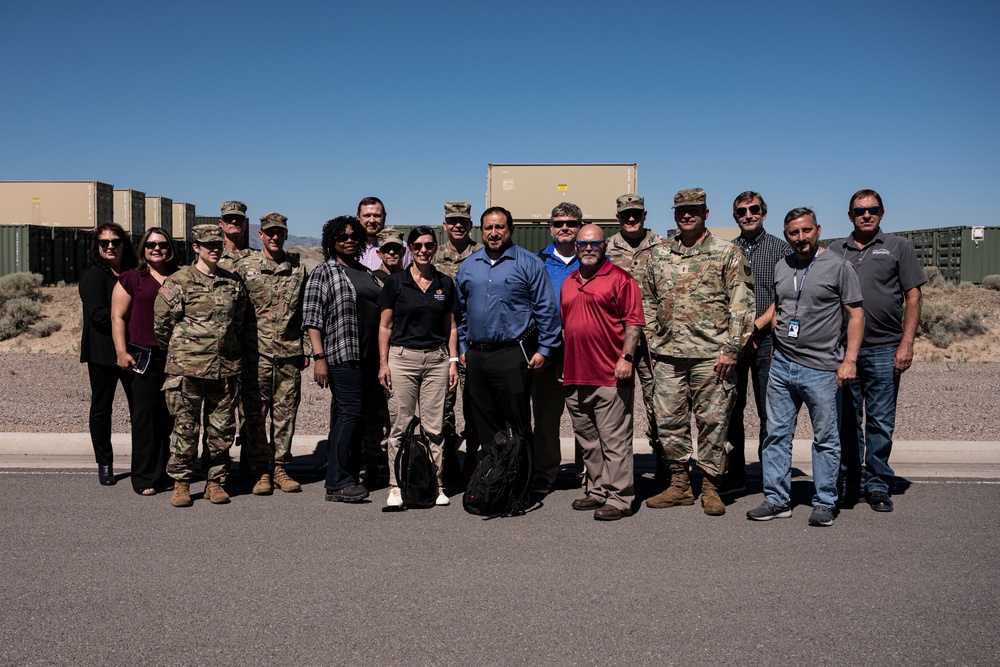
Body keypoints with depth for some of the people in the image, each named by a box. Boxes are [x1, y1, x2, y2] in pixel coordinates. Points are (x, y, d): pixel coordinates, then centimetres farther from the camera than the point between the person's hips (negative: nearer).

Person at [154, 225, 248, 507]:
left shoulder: (234, 282, 10)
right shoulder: (178, 282, -2)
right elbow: (160, 324, 3)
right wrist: (179, 352, 11)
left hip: (225, 368, 4)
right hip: (187, 368, -3)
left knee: (222, 429, 8)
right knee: (186, 427, 1)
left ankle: (215, 481, 19)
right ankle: (181, 483, 14)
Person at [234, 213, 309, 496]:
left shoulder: (297, 268, 10)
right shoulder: (245, 265, 2)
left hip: (289, 353, 2)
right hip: (256, 352, -2)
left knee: (286, 412, 6)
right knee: (255, 413, 2)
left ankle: (280, 467, 17)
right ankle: (261, 470, 12)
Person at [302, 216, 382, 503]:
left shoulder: (366, 273, 19)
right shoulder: (322, 272, -1)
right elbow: (312, 318, -8)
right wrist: (319, 357, -16)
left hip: (368, 358, 7)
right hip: (342, 356, -7)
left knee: (354, 415, 11)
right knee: (349, 412, -11)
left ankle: (350, 475, 19)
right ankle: (337, 483, -7)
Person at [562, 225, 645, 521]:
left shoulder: (620, 279, -2)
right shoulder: (568, 283, 18)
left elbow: (634, 321, -8)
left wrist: (627, 357, -16)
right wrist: (560, 364, 20)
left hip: (610, 376, -7)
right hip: (575, 376, 7)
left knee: (615, 441, -3)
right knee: (588, 441, 14)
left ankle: (619, 498, 4)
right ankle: (597, 491, 25)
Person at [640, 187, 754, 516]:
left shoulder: (727, 253, 1)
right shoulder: (657, 255, 13)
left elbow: (742, 304, -4)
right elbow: (649, 301, 18)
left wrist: (731, 349, -11)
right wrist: (652, 344, 11)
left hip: (711, 354, -4)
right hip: (668, 355, 4)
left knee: (712, 421, 2)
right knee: (669, 422, 8)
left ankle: (710, 487, 15)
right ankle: (679, 485, 21)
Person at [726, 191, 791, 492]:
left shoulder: (780, 249, 3)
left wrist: (755, 327, -11)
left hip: (766, 339, -3)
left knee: (770, 412, 1)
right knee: (731, 409, 5)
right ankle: (734, 476, 15)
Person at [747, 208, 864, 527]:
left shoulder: (839, 267, -4)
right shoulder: (782, 267, 12)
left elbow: (855, 315, -5)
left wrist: (850, 360, -12)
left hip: (822, 368, -5)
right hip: (781, 365, 5)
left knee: (825, 438, 4)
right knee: (777, 434, 7)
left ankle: (824, 503, 15)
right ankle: (777, 500, 16)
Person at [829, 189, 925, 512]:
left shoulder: (898, 247, 6)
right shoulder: (835, 250, 11)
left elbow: (913, 298, 2)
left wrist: (907, 344, -7)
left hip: (884, 350, -2)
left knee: (881, 422, 2)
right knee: (847, 422, 7)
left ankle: (878, 486, 14)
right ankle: (850, 483, 19)